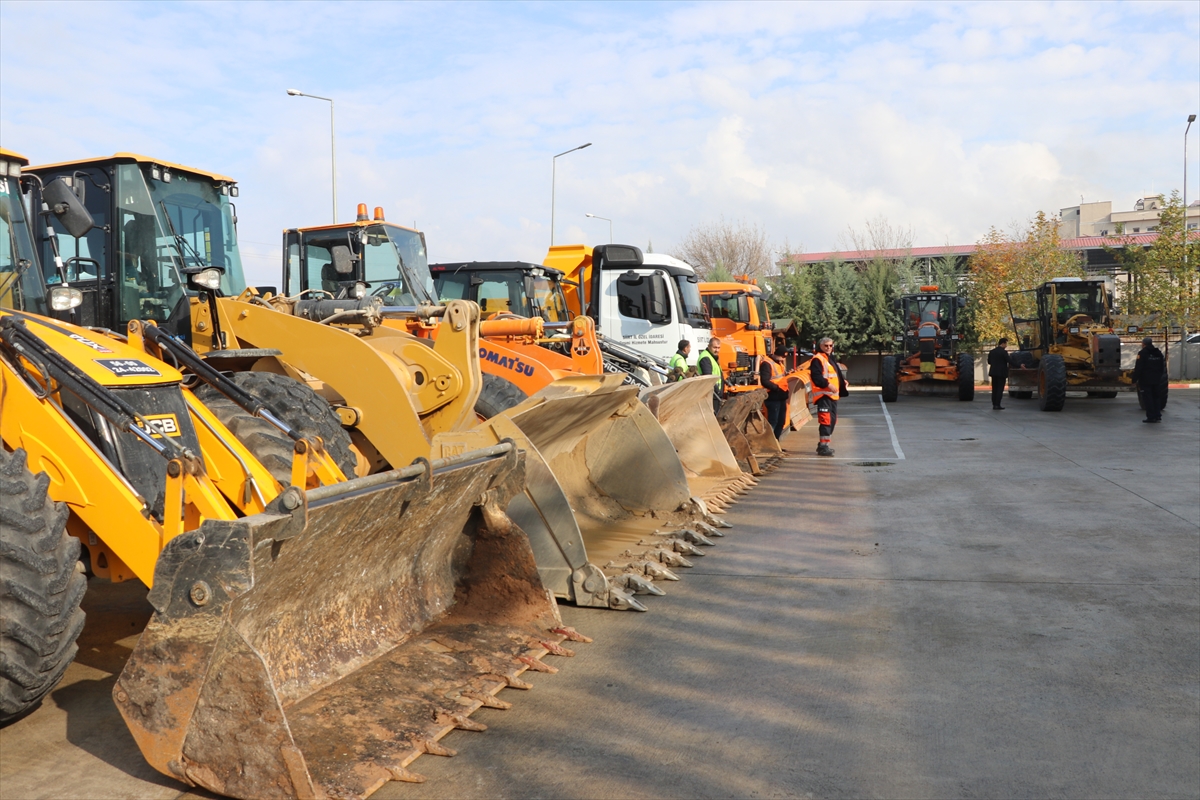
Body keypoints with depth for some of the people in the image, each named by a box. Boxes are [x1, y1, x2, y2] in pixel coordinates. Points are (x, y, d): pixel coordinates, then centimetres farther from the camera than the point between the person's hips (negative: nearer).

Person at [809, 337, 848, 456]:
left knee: (832, 420, 15)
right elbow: (816, 376, -20)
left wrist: (843, 380, 15)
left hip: (833, 394, 10)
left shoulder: (831, 359, 22)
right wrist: (828, 385, -27)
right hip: (823, 395, -10)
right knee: (826, 420, -15)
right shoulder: (817, 359, -9)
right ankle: (823, 446, -15)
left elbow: (837, 373, 32)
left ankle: (824, 445, 24)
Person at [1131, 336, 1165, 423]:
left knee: (1147, 399, -3)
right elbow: (1163, 367, 18)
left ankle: (1151, 417, -6)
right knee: (1156, 397, 13)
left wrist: (1134, 379, -9)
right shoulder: (1159, 353, 12)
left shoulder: (1142, 353, -11)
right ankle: (1157, 416, 13)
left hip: (1145, 380, -7)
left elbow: (1138, 368, -14)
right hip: (1157, 380, 7)